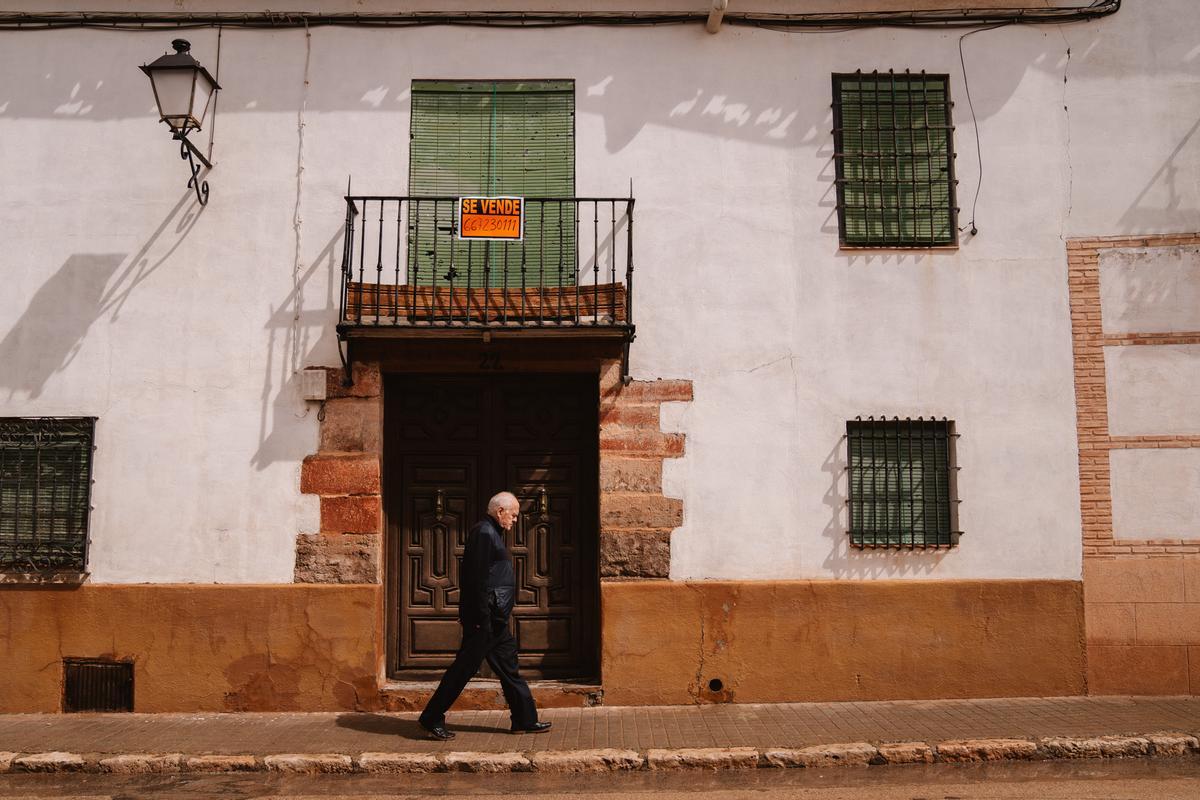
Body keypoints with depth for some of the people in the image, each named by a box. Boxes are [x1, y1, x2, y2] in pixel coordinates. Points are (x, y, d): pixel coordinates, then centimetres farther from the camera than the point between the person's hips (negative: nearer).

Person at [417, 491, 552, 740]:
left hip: (495, 620, 11)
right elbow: (477, 579, -22)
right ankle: (432, 719, 6)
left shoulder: (490, 533, 17)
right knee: (464, 667, -3)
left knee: (508, 667, 13)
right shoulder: (484, 533, -15)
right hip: (486, 617, -11)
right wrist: (483, 619, -23)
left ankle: (525, 720, 20)